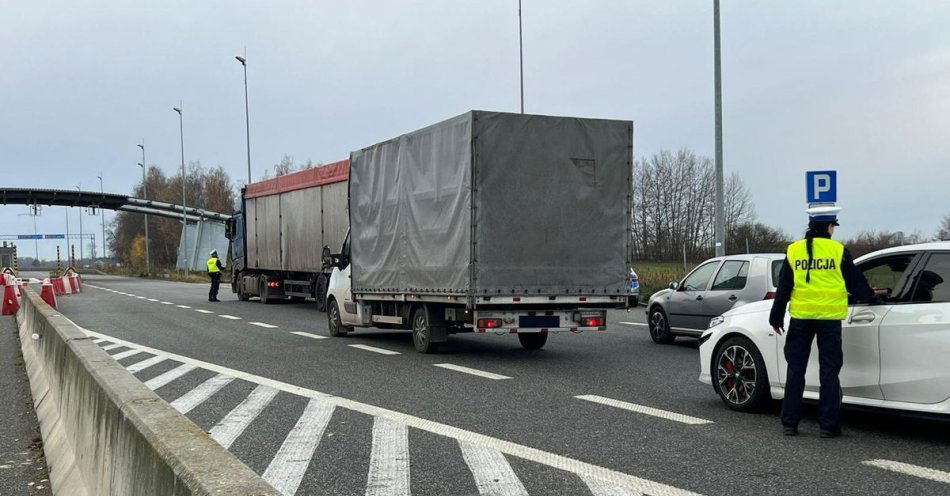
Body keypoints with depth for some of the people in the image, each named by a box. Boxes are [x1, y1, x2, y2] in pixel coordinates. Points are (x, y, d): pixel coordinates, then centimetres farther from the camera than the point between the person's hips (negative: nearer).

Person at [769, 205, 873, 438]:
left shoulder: (794, 251, 3)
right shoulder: (838, 251, -4)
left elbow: (783, 288, 5)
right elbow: (856, 283, 4)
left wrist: (776, 317, 12)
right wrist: (870, 296, 25)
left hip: (800, 317, 2)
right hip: (829, 318, -2)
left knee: (796, 369, 9)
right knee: (829, 371, 5)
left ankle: (789, 423, 9)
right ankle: (828, 425, 5)